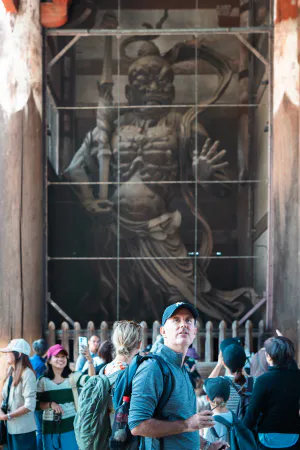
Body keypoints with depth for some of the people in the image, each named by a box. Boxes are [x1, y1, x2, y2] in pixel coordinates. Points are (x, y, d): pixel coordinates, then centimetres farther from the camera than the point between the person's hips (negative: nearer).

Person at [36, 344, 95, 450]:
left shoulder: (73, 377, -3)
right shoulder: (43, 381, 1)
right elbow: (37, 404, 2)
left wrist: (90, 361, -34)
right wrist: (50, 404, -16)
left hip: (70, 425, -1)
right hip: (50, 427, 1)